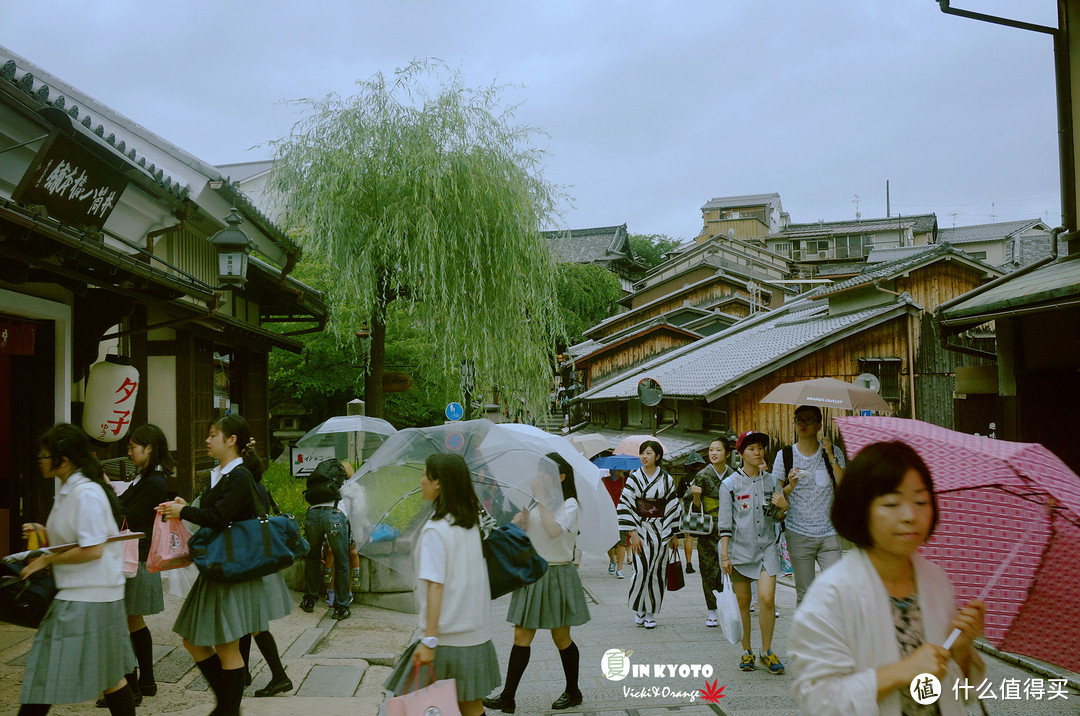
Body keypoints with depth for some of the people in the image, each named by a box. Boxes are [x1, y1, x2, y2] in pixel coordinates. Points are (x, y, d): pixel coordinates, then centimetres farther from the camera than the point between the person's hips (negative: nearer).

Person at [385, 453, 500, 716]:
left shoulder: (434, 529, -15)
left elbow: (435, 586, -20)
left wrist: (430, 640, -20)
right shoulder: (471, 523, 8)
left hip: (446, 641, -8)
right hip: (476, 635, 8)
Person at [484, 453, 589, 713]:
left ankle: (573, 692, 27)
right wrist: (518, 520, -9)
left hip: (557, 575, -5)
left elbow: (554, 530, -30)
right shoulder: (535, 502, 9)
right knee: (521, 637, 4)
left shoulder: (569, 504, -10)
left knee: (561, 638, 8)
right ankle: (507, 698, 7)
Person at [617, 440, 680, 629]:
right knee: (641, 570, -12)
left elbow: (673, 506, 8)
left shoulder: (666, 479, 3)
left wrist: (672, 535, 6)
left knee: (656, 572, 1)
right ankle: (638, 610, 6)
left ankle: (650, 613, 13)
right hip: (640, 530, -1)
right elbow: (626, 505, -4)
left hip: (660, 531, 1)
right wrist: (633, 534, -11)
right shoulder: (634, 477, 0)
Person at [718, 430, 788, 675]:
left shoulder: (771, 482, 7)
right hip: (740, 548, -1)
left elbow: (777, 518, 16)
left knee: (767, 599, -9)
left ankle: (766, 651, 7)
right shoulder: (730, 484, -1)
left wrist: (783, 507, -7)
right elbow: (725, 522, -2)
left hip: (766, 547, 2)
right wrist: (724, 554, -8)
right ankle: (746, 652, 20)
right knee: (743, 603, 4)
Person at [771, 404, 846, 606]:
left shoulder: (834, 453, 6)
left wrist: (831, 456, -12)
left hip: (829, 532, 0)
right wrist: (791, 486, -14)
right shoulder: (785, 455, 5)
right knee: (804, 593, 1)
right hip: (798, 534, 0)